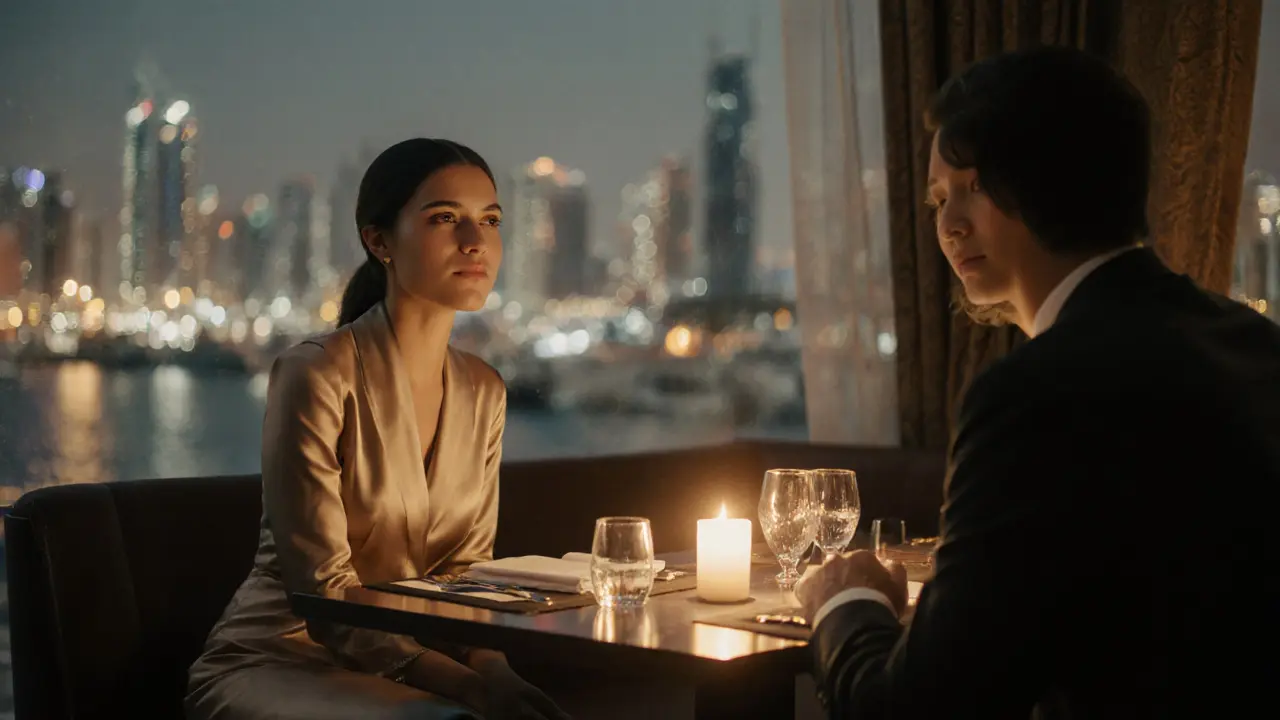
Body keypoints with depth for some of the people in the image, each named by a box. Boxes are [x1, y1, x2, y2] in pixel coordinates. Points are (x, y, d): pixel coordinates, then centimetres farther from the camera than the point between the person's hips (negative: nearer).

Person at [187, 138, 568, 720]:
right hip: (274, 665, -6)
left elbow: (467, 568, 8)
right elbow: (321, 587, -18)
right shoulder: (318, 374, -15)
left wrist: (492, 668, -13)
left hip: (396, 666, 6)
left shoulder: (482, 391, 6)